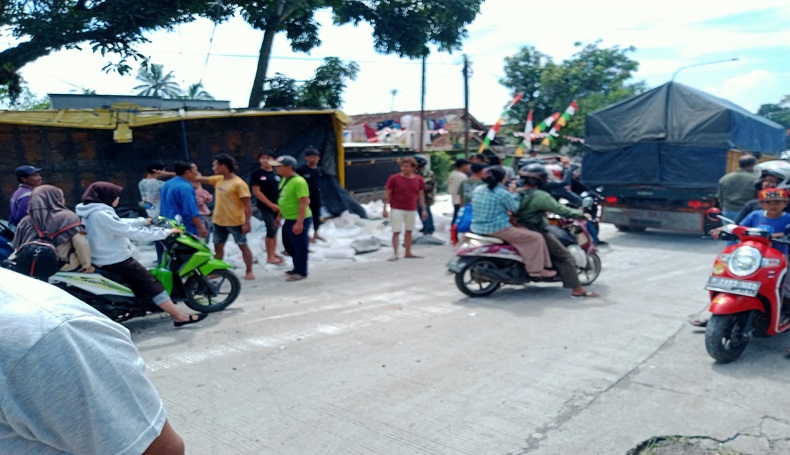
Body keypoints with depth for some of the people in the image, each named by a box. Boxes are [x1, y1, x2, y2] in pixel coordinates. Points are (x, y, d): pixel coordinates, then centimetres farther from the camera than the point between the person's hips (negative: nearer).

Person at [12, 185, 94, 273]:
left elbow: (18, 250, 7)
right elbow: (81, 244, -16)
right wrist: (87, 265, -8)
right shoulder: (67, 217, -8)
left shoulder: (25, 222, 4)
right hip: (67, 269, -5)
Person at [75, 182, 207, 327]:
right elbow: (133, 233, -25)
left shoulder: (90, 211, 7)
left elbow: (120, 224, 17)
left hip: (102, 260, 11)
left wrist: (145, 221, 22)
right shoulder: (102, 215, -25)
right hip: (115, 261, -11)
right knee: (151, 283, -7)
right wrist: (166, 232, -19)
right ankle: (180, 316, -7)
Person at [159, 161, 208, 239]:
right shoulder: (185, 187, -18)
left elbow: (163, 208, 22)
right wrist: (200, 227, -19)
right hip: (186, 230, -10)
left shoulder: (166, 184, 13)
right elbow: (191, 212, -23)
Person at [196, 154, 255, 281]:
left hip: (235, 222, -8)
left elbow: (248, 204, -18)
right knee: (218, 246, 15)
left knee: (243, 246, 4)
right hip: (219, 221, 8)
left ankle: (249, 272, 11)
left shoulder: (239, 183, -17)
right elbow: (200, 179, 15)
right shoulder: (218, 180, 6)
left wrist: (247, 223, -22)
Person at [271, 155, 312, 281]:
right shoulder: (285, 180, 8)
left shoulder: (298, 182, -22)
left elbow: (304, 202, -24)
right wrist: (279, 215, 23)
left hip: (299, 220, -10)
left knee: (300, 246, 3)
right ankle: (297, 268, 36)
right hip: (289, 219, 10)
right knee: (289, 245, 21)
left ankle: (301, 272, 17)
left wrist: (299, 222, -26)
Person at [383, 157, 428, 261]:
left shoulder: (419, 180, 2)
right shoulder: (394, 178, -7)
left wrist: (424, 210, 7)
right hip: (397, 209, -3)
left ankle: (408, 253, 22)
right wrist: (385, 209, -8)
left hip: (412, 210, 3)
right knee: (396, 232, -5)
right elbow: (387, 194, -4)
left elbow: (421, 195, 10)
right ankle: (395, 254, 0)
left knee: (409, 231, 12)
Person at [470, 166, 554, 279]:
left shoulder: (477, 189, 6)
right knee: (536, 237, -1)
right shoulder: (503, 193, -16)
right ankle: (536, 270, 2)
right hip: (497, 229, -9)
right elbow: (515, 208, -5)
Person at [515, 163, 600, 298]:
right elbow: (559, 209, -19)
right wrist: (580, 214, -9)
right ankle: (577, 289, -3)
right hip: (539, 234, -8)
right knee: (565, 257, -1)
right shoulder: (539, 196, -21)